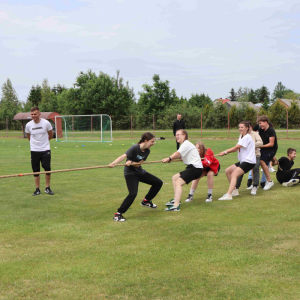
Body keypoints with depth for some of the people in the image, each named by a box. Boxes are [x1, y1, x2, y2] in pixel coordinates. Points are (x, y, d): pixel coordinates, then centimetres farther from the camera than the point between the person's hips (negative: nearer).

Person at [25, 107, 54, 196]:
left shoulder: (46, 123, -9)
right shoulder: (28, 125, -5)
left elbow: (50, 135, 8)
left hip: (45, 149, -1)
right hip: (34, 150, 1)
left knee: (47, 169, -5)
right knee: (36, 170, 3)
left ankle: (47, 188, 11)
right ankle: (37, 189, 13)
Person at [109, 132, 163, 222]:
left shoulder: (147, 151, -3)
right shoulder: (135, 148, -24)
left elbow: (138, 164, -11)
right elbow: (123, 156, -37)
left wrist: (131, 162, -33)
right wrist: (113, 163, -55)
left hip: (140, 172, 8)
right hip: (130, 173, -8)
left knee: (158, 183, 12)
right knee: (133, 193, -27)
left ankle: (146, 201, 31)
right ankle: (118, 214, -18)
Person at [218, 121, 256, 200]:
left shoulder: (247, 137, -13)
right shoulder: (241, 137, 17)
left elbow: (236, 147, -18)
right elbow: (236, 149, 7)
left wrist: (226, 152, -16)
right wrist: (225, 152, -7)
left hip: (249, 162, -10)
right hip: (243, 161, 10)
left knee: (234, 174, -23)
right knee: (227, 171, 8)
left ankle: (228, 195, -34)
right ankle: (234, 190, 15)